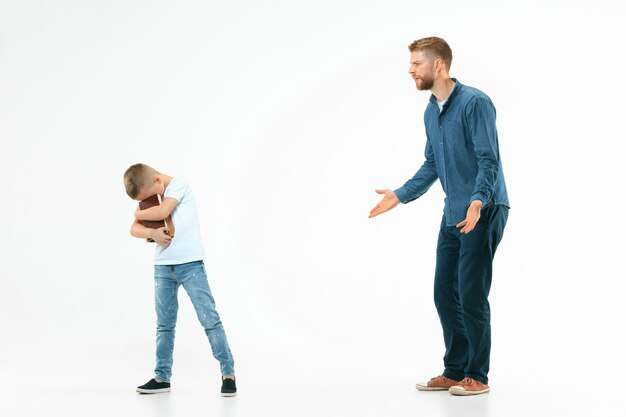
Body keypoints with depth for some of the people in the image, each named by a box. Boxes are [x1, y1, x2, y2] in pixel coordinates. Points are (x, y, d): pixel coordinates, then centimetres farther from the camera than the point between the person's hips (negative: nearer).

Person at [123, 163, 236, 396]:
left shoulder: (178, 185, -9)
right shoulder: (150, 193, 9)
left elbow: (161, 212, -22)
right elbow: (134, 229, 5)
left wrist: (139, 213, -3)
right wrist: (151, 233, -16)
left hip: (190, 264, -6)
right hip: (162, 267, 6)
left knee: (209, 318, -7)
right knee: (164, 324, 9)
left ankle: (228, 373, -1)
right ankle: (162, 377, 16)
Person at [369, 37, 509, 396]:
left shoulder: (475, 102, -15)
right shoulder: (431, 113, 11)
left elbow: (489, 160, -20)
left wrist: (478, 201, -34)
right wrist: (400, 196, 15)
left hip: (484, 210, -8)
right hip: (453, 214, 8)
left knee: (471, 295, -6)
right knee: (445, 293, 9)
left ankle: (478, 376, 6)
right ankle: (454, 371, 19)